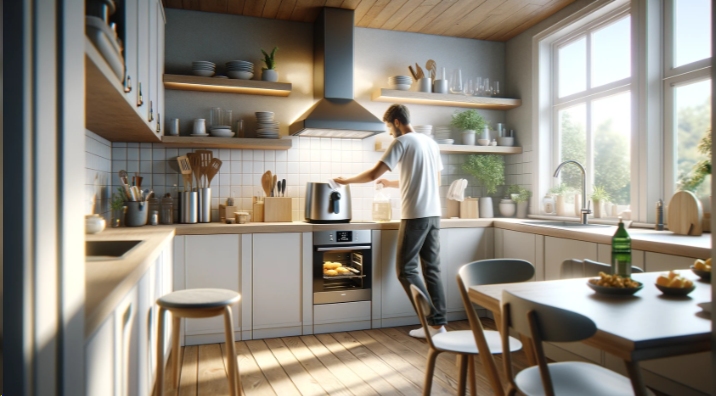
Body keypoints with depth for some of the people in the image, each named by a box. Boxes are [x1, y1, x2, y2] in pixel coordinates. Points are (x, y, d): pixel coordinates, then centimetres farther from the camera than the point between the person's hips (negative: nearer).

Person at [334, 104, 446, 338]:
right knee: (432, 268, 10)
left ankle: (434, 323, 1)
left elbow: (374, 174, -12)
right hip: (433, 214, 8)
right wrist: (393, 184, 27)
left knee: (406, 269, 1)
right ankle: (439, 322, 11)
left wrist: (346, 181, 5)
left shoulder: (402, 142, -7)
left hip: (415, 215, -8)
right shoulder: (431, 143, 17)